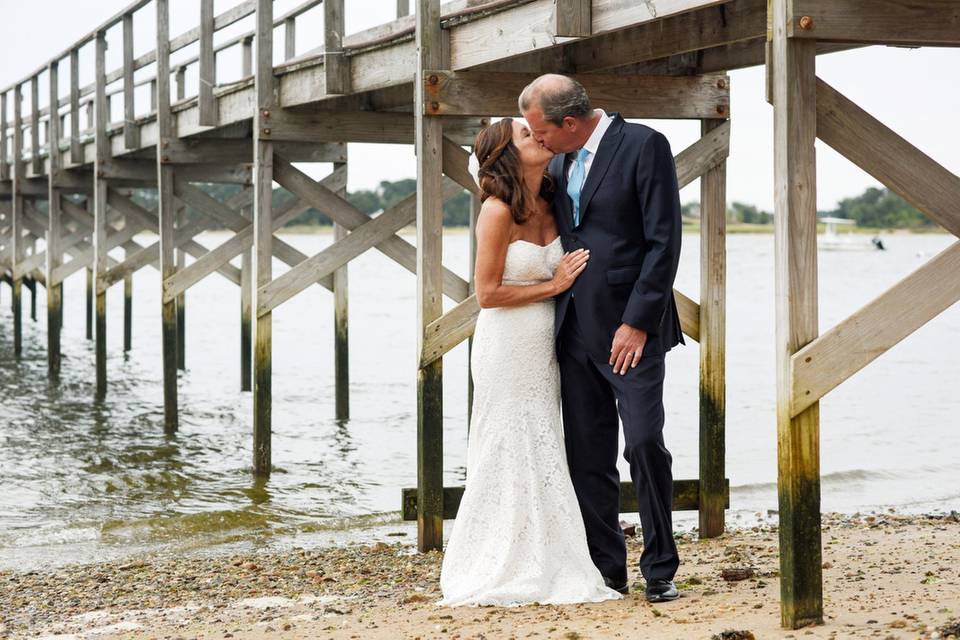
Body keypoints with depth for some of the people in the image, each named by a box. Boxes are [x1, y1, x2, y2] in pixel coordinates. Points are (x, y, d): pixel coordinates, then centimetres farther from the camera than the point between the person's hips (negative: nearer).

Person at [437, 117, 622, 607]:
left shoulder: (549, 205, 7)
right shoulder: (497, 210, -14)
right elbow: (487, 293, -15)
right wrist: (553, 286, -12)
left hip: (543, 347, 7)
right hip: (507, 347, -7)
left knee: (541, 454, 10)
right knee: (509, 457, -2)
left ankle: (539, 570, 18)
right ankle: (498, 574, 8)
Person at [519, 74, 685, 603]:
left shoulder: (643, 145, -8)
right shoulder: (560, 163, 14)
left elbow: (664, 240, -13)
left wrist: (637, 323, -17)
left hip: (630, 328, -7)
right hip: (576, 331, 7)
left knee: (644, 444, -11)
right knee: (588, 457, 7)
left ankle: (660, 569, 2)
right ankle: (606, 570, 15)